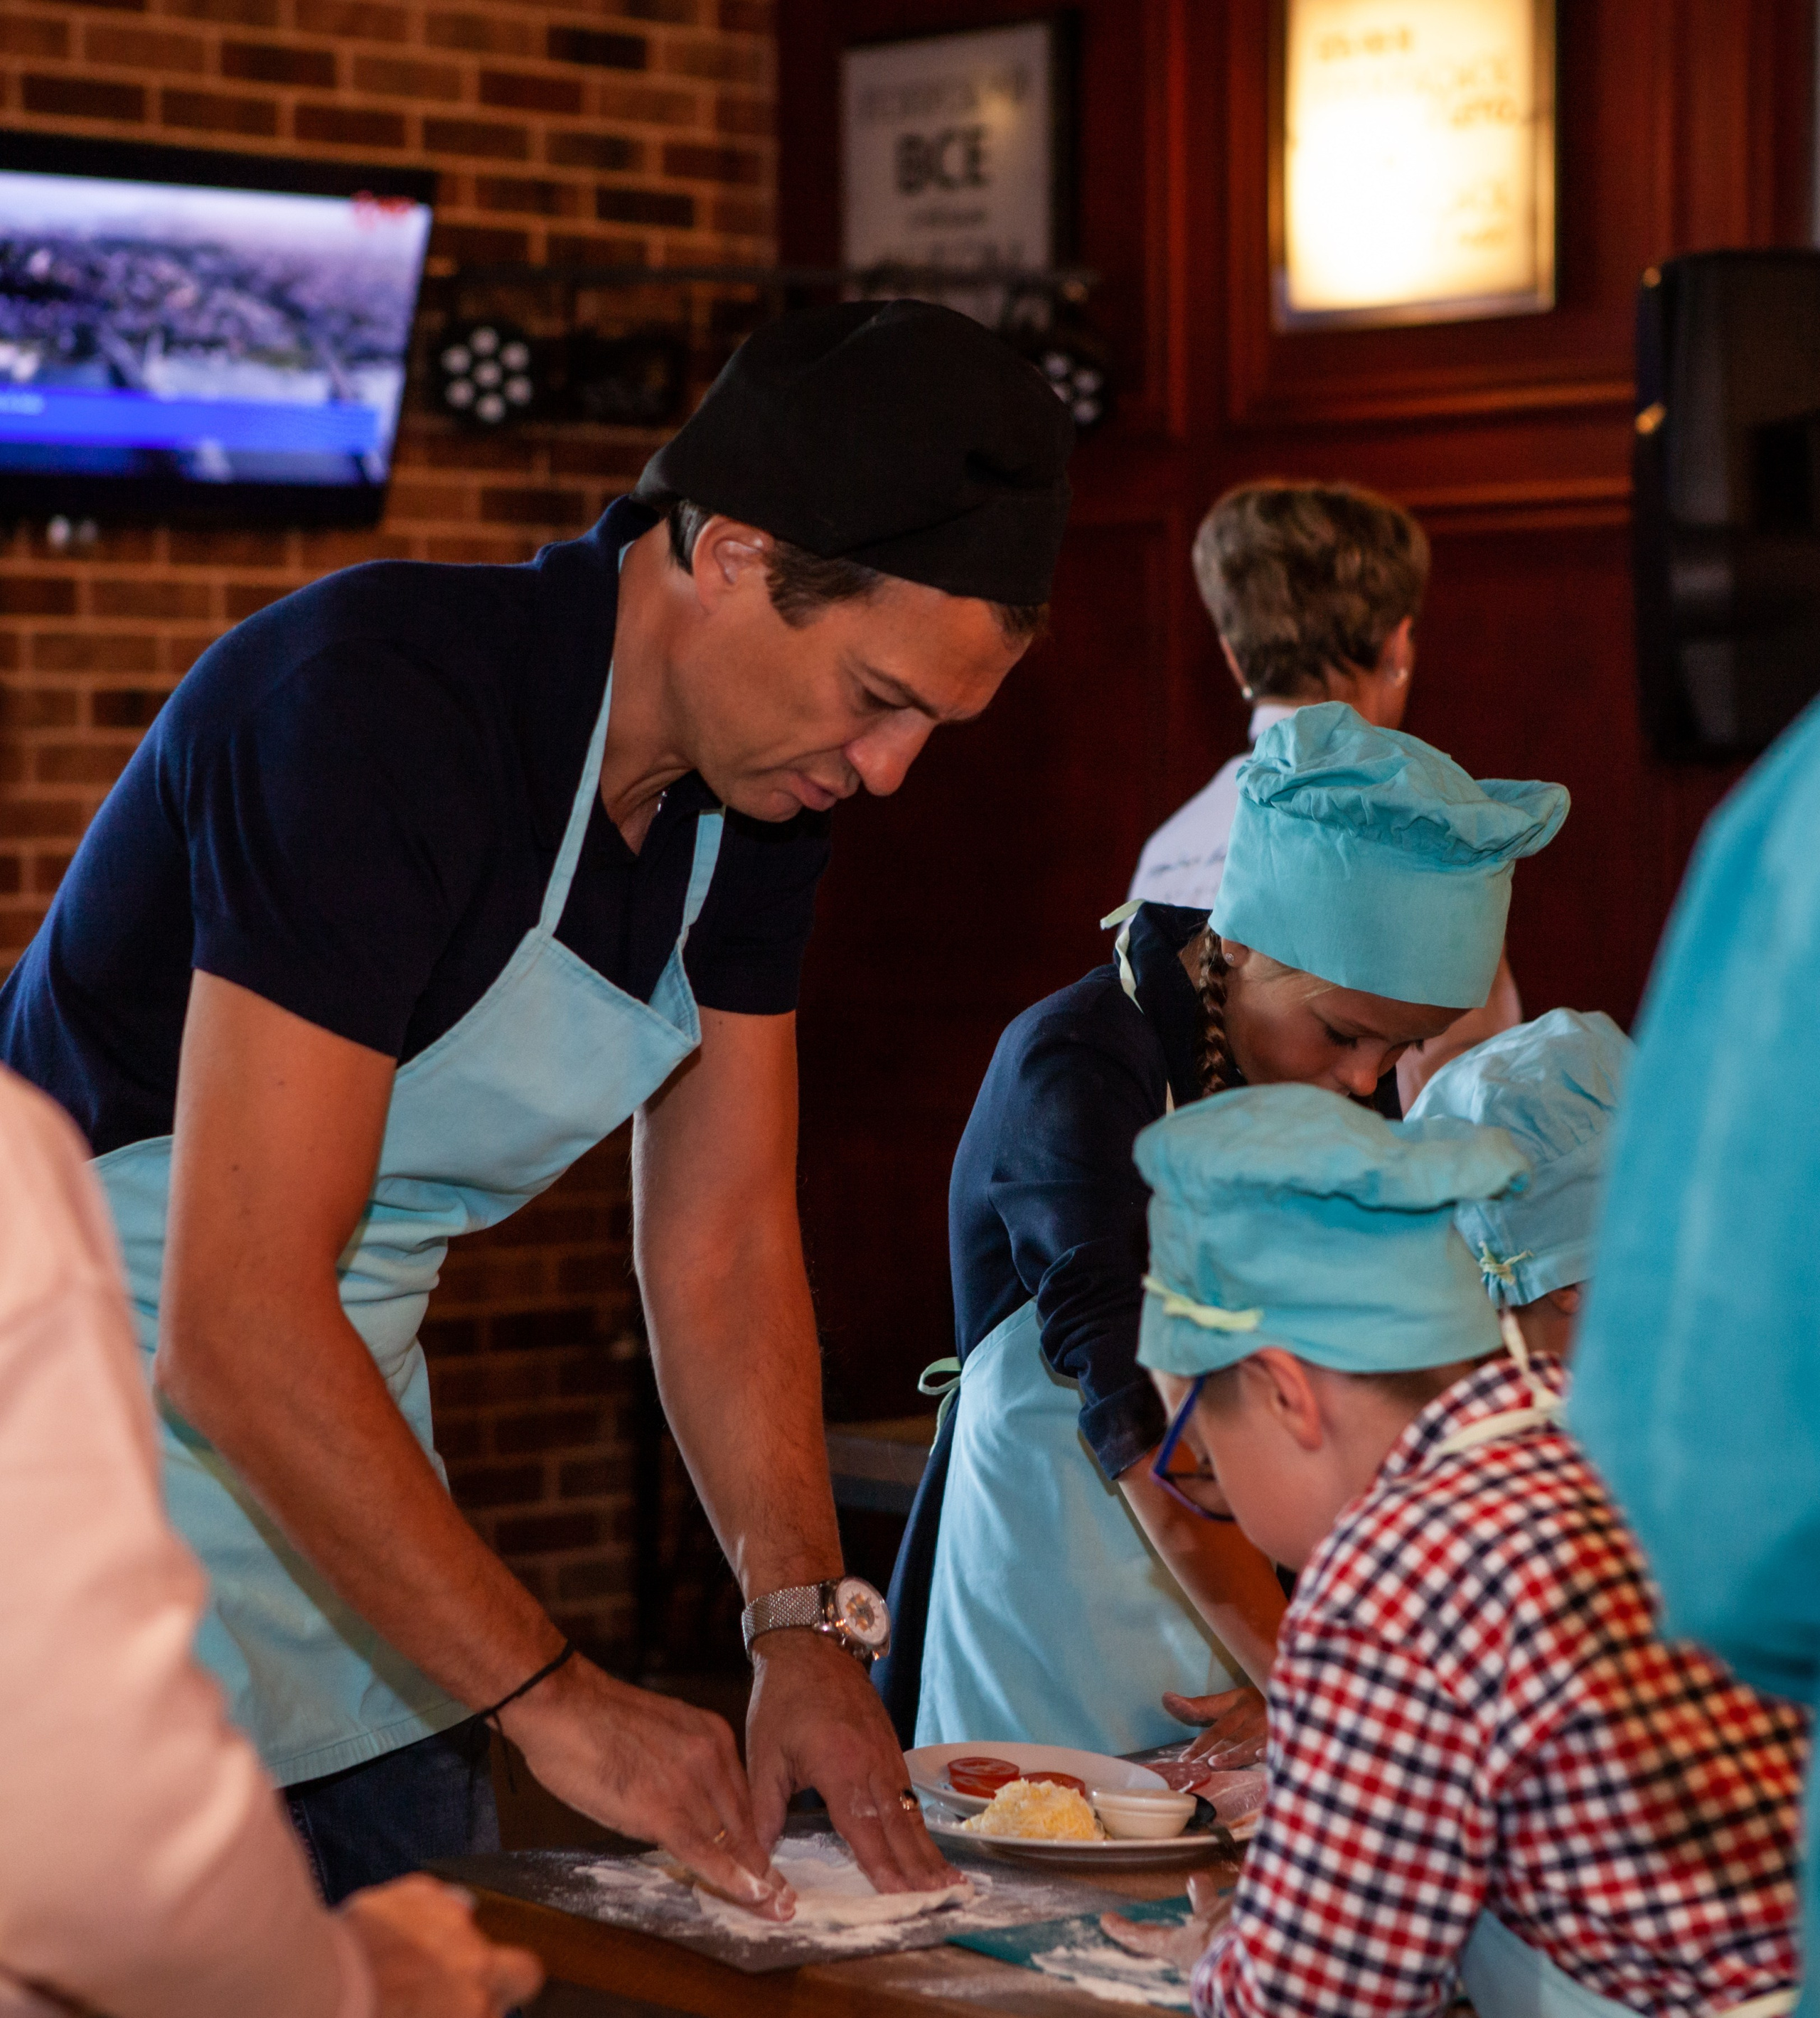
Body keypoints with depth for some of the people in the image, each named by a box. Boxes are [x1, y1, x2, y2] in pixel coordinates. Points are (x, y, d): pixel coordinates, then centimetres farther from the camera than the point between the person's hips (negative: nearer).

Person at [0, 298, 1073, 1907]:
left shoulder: (761, 794, 0)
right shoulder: (377, 706, -26)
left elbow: (724, 1245, 7)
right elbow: (234, 1319, -30)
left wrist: (807, 1625, -6)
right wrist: (550, 1693, -27)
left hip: (339, 1452, 8)